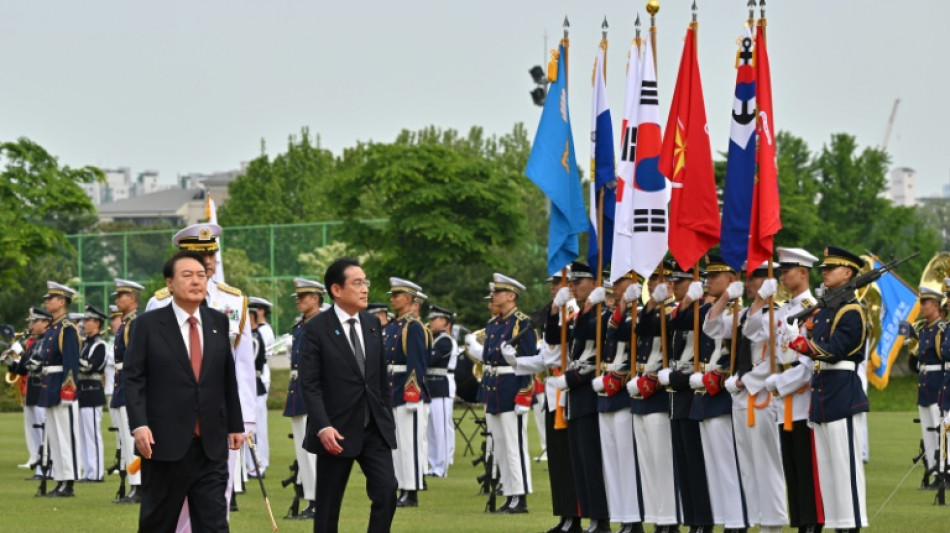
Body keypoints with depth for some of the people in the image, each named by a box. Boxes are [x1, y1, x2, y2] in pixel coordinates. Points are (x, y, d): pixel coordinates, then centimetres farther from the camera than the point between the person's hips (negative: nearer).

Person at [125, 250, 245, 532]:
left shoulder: (218, 323, 9)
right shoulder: (148, 325, -2)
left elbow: (229, 378, 13)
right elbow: (133, 379, -5)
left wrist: (235, 425, 12)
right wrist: (139, 425, -16)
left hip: (211, 446, 3)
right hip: (165, 444, -3)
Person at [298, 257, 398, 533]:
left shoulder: (372, 324, 9)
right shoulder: (316, 329, -8)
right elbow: (310, 384, -11)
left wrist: (388, 420, 12)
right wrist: (323, 427, -21)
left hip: (375, 428, 4)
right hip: (337, 431, -4)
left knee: (387, 492, -9)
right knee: (328, 505, 4)